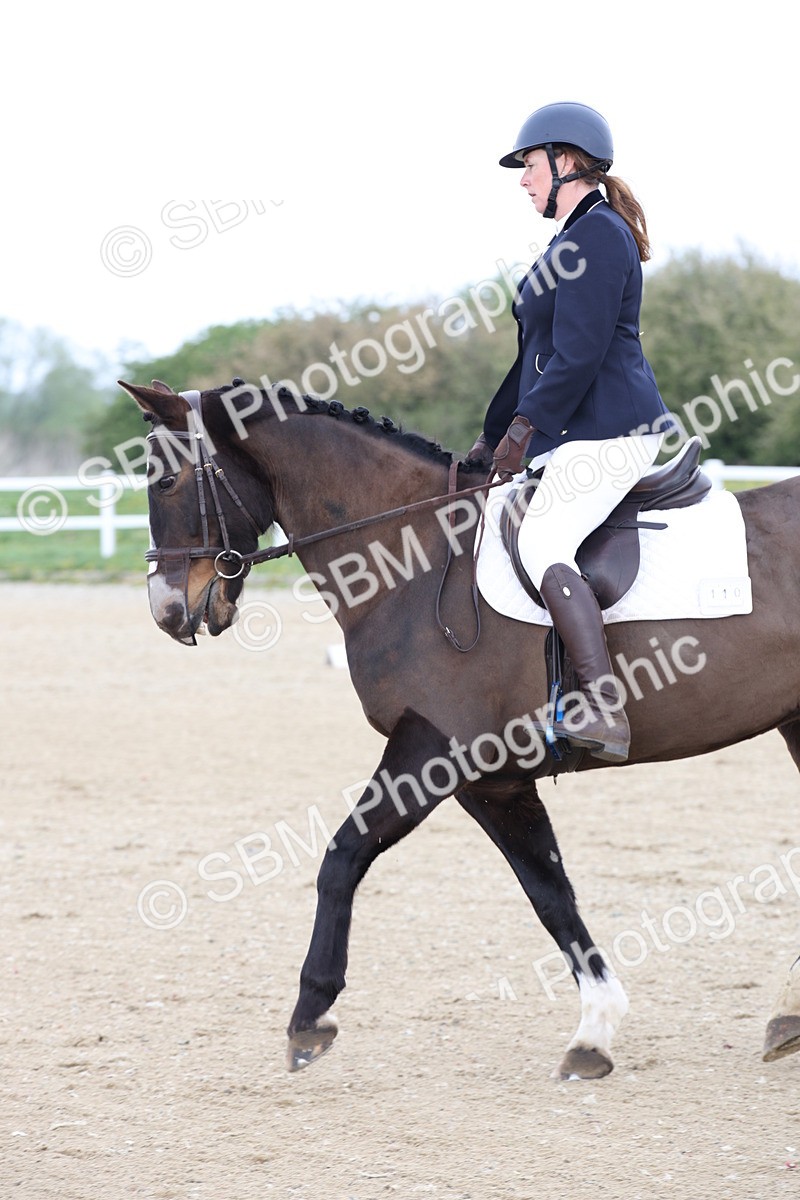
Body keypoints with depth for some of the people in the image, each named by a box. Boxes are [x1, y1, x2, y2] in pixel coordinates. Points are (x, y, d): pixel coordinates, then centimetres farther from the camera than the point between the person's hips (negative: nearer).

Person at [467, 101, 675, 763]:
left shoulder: (596, 234, -12)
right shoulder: (577, 237, 22)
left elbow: (579, 352, -21)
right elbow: (541, 353, 26)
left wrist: (526, 423, -19)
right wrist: (494, 436, 25)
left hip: (607, 429, -12)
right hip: (586, 430, 12)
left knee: (543, 543, -25)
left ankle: (605, 708, -33)